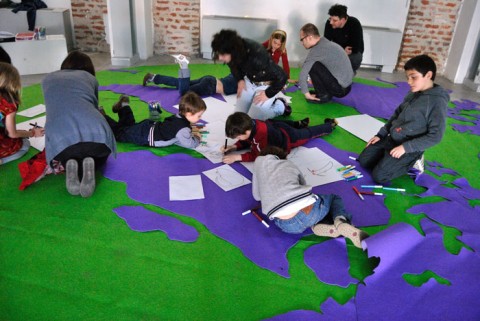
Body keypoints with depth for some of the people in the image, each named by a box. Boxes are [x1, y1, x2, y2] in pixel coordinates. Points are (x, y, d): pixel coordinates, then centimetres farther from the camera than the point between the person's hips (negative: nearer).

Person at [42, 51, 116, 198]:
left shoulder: (48, 79, 33)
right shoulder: (89, 77, 29)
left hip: (59, 134, 1)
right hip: (94, 130, -1)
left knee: (67, 158, 36)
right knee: (99, 158, 34)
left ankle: (69, 165, 1)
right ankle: (90, 164, -1)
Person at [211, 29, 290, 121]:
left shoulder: (257, 56, -40)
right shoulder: (237, 46, -21)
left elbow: (282, 76, -32)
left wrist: (268, 94, -21)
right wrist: (240, 80, -4)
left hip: (266, 85, -6)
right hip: (249, 81, 6)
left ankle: (280, 106, 11)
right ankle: (268, 103, 23)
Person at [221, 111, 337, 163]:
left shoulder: (262, 135, -48)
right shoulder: (250, 124, -24)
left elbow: (258, 155, -39)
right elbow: (247, 141, -5)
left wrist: (237, 157, -43)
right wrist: (234, 147, -21)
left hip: (290, 138, -6)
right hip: (278, 127, 7)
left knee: (309, 133, 19)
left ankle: (331, 124, 43)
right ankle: (299, 123, 44)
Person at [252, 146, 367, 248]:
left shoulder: (259, 161, 23)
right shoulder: (289, 164, 27)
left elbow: (257, 196, 29)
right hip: (308, 209, 1)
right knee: (334, 198, 34)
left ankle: (318, 225, 3)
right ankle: (340, 222, 0)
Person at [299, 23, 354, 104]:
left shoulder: (317, 49, -17)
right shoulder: (327, 43, 11)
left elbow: (303, 73, -21)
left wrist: (307, 94, -12)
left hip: (339, 89, -9)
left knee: (311, 66, -13)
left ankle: (323, 95, -3)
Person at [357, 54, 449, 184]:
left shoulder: (437, 102, -19)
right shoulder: (413, 94, 3)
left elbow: (435, 136, -19)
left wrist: (406, 147, -22)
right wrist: (380, 134, 7)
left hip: (409, 148, -7)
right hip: (391, 139, 7)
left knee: (379, 176, -14)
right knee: (363, 161, 4)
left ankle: (412, 161, 4)